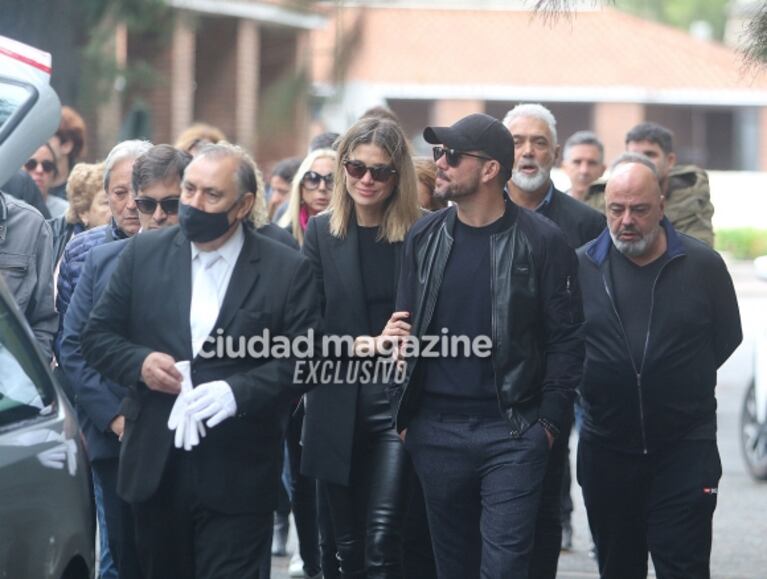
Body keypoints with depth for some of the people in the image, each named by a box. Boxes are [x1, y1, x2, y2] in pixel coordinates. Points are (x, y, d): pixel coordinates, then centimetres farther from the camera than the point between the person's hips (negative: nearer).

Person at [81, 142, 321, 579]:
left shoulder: (286, 271, -2)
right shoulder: (145, 254, 6)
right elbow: (98, 335, 10)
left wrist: (238, 391, -21)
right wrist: (139, 362, -11)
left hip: (237, 477, -3)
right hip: (154, 466, 3)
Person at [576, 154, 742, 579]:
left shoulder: (704, 266, -3)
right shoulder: (581, 268, -1)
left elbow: (727, 338, 8)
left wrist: (679, 383, 8)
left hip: (685, 452, -2)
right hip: (606, 446, 2)